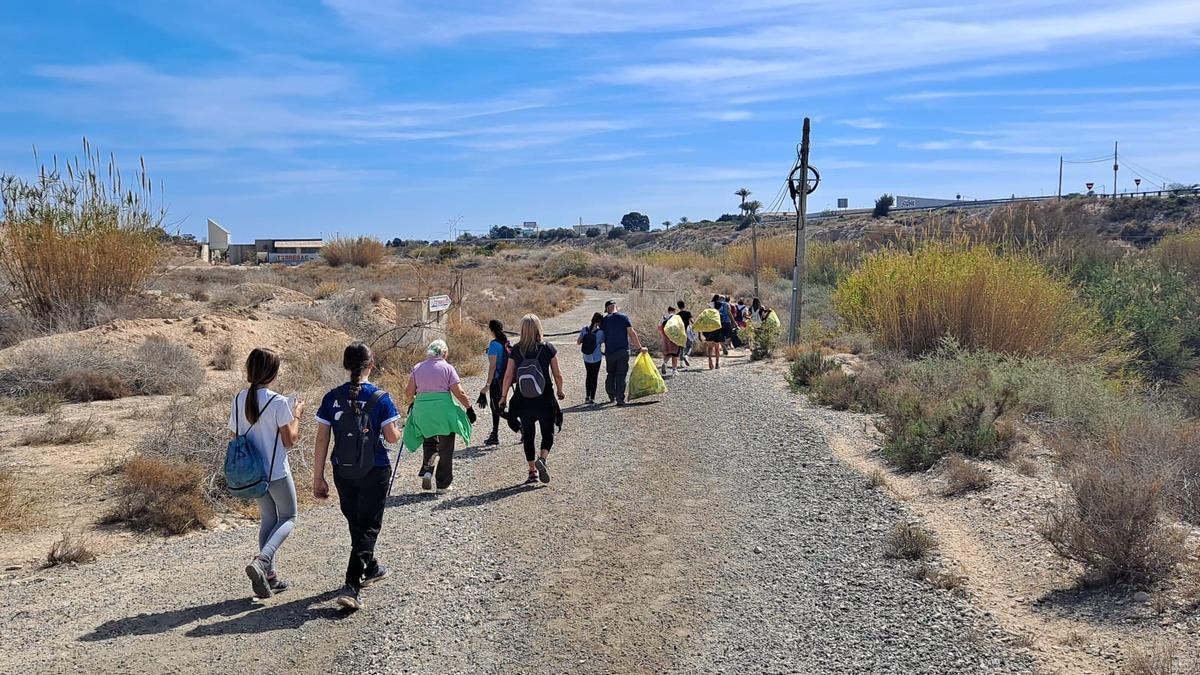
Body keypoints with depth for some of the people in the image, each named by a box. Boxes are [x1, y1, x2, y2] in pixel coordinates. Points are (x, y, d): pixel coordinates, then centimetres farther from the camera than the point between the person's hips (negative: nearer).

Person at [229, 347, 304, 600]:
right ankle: (262, 560, -11)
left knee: (267, 520, 19)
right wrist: (296, 415, 1)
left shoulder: (239, 399, -1)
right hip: (277, 472, -6)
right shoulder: (278, 402, -18)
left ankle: (269, 577, 20)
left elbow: (235, 435, 7)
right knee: (288, 518, 12)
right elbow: (290, 441, -11)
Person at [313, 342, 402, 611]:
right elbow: (392, 437, -12)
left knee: (355, 522, 22)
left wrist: (318, 477, 2)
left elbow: (321, 439, -4)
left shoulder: (332, 397, -4)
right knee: (368, 526, 5)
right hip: (374, 471, -4)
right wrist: (396, 431, 13)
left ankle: (370, 568, 42)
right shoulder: (380, 397, -13)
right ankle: (351, 587, -6)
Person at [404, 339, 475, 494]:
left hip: (421, 411, 3)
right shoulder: (447, 367, 0)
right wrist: (469, 408, 6)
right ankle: (443, 485, 13)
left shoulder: (417, 368, 8)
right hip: (443, 410, -3)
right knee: (446, 449, 9)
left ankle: (427, 469, 4)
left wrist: (410, 401, 25)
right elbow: (459, 393, -6)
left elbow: (409, 393, 5)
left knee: (429, 440, 25)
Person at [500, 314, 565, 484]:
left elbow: (509, 376, -3)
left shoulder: (516, 350, -5)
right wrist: (560, 391, 14)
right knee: (548, 433, 13)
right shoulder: (548, 348, -8)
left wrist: (503, 397, 8)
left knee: (528, 436, 13)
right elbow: (557, 374, -3)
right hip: (545, 400, -1)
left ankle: (532, 472, 16)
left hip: (523, 401, 1)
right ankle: (543, 458, -13)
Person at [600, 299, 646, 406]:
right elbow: (632, 333, -6)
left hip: (609, 352, 1)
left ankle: (611, 395, 24)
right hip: (623, 351, -1)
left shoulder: (604, 320, 1)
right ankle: (620, 398, -2)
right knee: (621, 375, 2)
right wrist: (639, 347, 1)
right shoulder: (624, 318, -2)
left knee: (611, 374, 18)